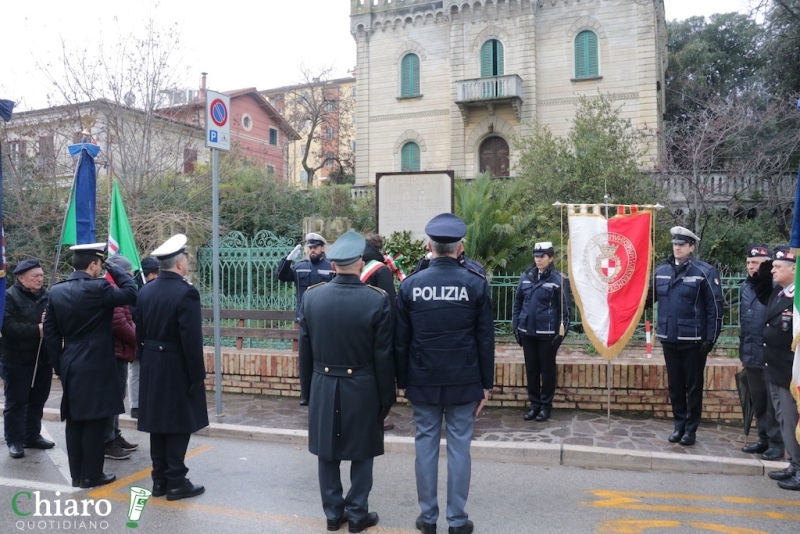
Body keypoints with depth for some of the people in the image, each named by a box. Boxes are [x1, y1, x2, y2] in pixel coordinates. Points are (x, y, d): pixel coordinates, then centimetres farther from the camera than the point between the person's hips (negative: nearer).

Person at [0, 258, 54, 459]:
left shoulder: (47, 296, 7)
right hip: (17, 361, -5)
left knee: (37, 401, 13)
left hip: (43, 359, 5)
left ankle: (33, 436, 26)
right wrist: (37, 329, -23)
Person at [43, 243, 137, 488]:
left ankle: (77, 474, 20)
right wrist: (115, 269, 1)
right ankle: (91, 474, 9)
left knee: (74, 420, 12)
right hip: (95, 366, -7)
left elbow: (50, 332, 8)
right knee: (94, 421, 2)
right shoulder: (98, 288, -16)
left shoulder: (56, 291, 6)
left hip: (70, 366, 7)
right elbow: (131, 293, -8)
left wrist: (59, 365, 14)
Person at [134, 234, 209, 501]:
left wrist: (147, 360, 18)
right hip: (178, 369, -7)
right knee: (179, 425, 2)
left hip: (152, 368, 7)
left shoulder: (145, 291, 4)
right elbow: (192, 339, -20)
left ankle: (159, 480, 21)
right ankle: (176, 482, 8)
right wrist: (198, 374, -12)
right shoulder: (186, 292, -18)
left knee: (159, 424, 13)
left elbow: (140, 332, 9)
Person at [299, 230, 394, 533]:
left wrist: (307, 389, 14)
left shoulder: (312, 296, -4)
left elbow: (304, 349, 3)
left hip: (323, 387, 3)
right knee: (361, 453, 12)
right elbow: (383, 356, -10)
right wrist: (386, 397, 1)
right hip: (362, 388, -3)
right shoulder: (377, 300, -14)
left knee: (327, 452, 14)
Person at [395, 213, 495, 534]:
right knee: (459, 447, 7)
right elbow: (485, 340, -4)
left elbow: (401, 341, 0)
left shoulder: (410, 285, -4)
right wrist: (486, 384, 5)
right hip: (463, 382, -1)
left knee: (426, 445, 10)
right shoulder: (477, 284, -6)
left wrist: (402, 381, 11)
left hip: (423, 381, 1)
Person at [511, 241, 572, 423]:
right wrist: (515, 326, 6)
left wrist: (561, 331, -10)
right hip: (527, 332, 4)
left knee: (547, 369, 7)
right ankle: (534, 404, 22)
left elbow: (565, 307, -6)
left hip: (547, 333, -4)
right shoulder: (526, 277, 6)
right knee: (531, 369, 11)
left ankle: (546, 405, 17)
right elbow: (518, 302, 10)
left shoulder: (559, 279, -6)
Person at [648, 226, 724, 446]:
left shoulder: (705, 272, -8)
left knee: (693, 385, 7)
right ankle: (679, 426, 25)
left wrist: (710, 338, -12)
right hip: (669, 339, 4)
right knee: (675, 385, 13)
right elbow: (649, 297, 12)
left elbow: (715, 307, -9)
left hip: (694, 340, -4)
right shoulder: (661, 271, 5)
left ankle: (691, 429, 18)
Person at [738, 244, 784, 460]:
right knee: (758, 402, 17)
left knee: (773, 403, 4)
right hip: (751, 354, 7)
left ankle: (776, 443, 17)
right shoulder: (746, 286, 9)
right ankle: (764, 439, 30)